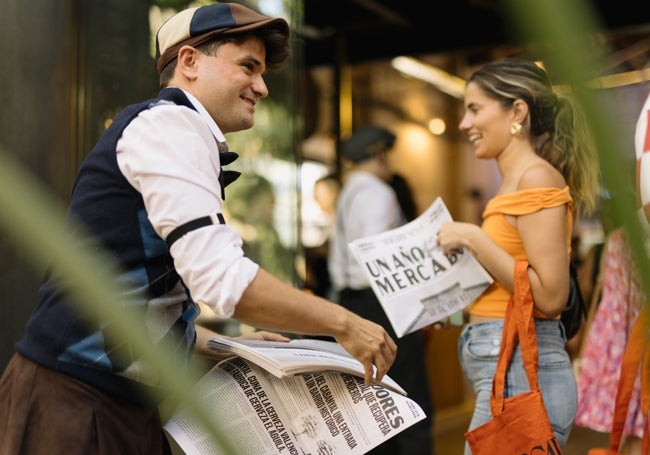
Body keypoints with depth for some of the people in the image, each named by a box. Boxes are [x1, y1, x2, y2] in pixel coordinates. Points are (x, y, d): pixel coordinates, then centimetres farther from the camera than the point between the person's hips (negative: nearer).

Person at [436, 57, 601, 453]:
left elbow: (550, 295, -18)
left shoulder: (537, 177, -11)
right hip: (508, 367, 9)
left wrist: (472, 238, -15)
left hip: (520, 370, -9)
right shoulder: (516, 183, 16)